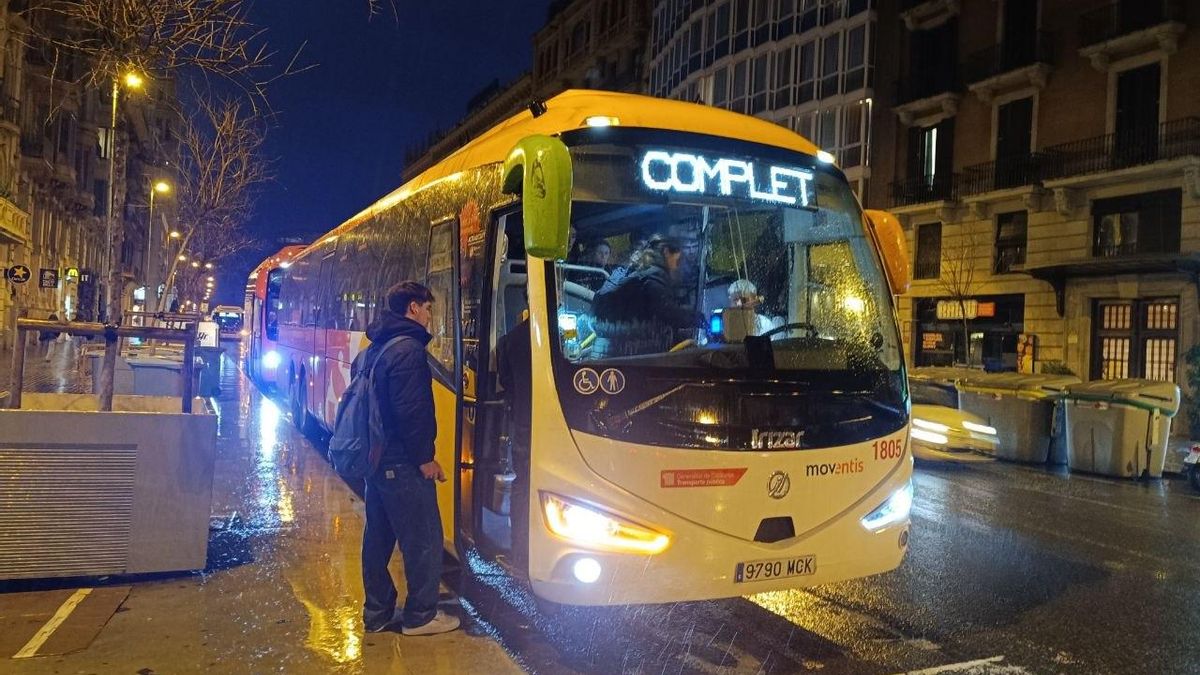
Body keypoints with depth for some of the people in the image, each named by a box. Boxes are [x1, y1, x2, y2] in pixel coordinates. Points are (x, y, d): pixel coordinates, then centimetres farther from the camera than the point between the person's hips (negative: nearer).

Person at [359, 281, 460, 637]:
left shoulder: (375, 349, 14)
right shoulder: (409, 349, -17)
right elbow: (411, 411, -23)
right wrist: (425, 458, -17)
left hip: (375, 460, 10)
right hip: (403, 464, -10)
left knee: (378, 537, 15)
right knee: (424, 540, 0)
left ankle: (378, 612, 24)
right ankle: (421, 615, 8)